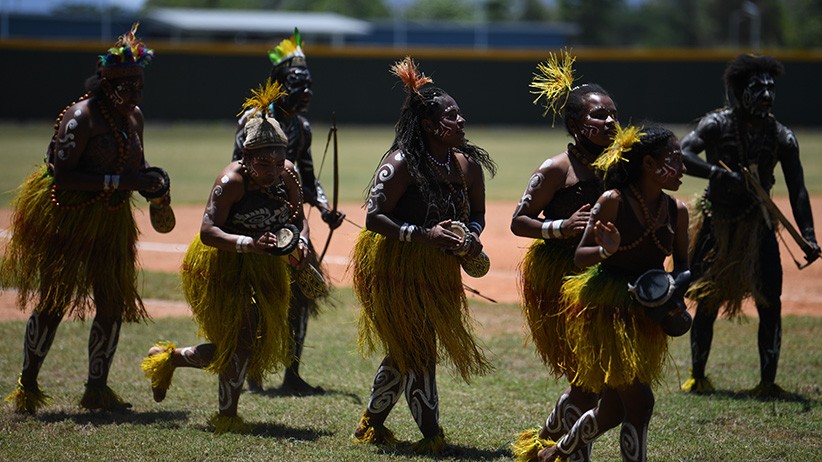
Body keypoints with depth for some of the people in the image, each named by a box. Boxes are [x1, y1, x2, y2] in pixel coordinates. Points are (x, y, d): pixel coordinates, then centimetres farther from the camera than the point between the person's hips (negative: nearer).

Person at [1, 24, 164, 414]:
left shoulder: (133, 117, 6)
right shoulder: (81, 117, -18)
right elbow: (62, 176, -25)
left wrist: (151, 184, -3)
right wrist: (117, 181, -28)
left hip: (112, 220, 7)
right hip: (67, 217, -7)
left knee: (113, 304, 7)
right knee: (52, 302, -4)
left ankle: (97, 389, 18)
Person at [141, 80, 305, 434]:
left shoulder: (287, 174, -8)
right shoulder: (232, 181, -26)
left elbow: (298, 218, 5)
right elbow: (207, 232, -33)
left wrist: (301, 240, -19)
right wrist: (251, 243, -48)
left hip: (264, 268, 7)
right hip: (222, 264, -7)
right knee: (243, 332, -19)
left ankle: (170, 357, 33)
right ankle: (227, 416, -4)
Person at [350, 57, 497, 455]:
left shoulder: (468, 165, -2)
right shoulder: (401, 163, -21)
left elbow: (476, 214, 12)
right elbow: (373, 218, -24)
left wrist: (473, 235, -11)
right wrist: (423, 235, -33)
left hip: (436, 271, 7)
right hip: (393, 267, -7)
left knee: (407, 352, 16)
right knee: (415, 351, -5)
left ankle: (372, 424, 32)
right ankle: (432, 435, 2)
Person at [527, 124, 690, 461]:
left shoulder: (676, 211, 3)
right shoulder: (613, 202, -13)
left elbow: (681, 266, 13)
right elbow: (580, 257, -9)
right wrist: (606, 250, -30)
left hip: (647, 315, 6)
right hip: (607, 309, -6)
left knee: (613, 409, 11)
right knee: (639, 403, -14)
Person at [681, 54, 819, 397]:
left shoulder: (781, 137, -5)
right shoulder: (717, 125, -10)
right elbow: (682, 154, -24)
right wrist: (718, 172, -40)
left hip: (758, 227, 1)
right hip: (716, 226, -1)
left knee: (770, 304, -8)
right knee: (707, 303, 5)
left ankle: (767, 382, 0)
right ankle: (697, 378, 20)